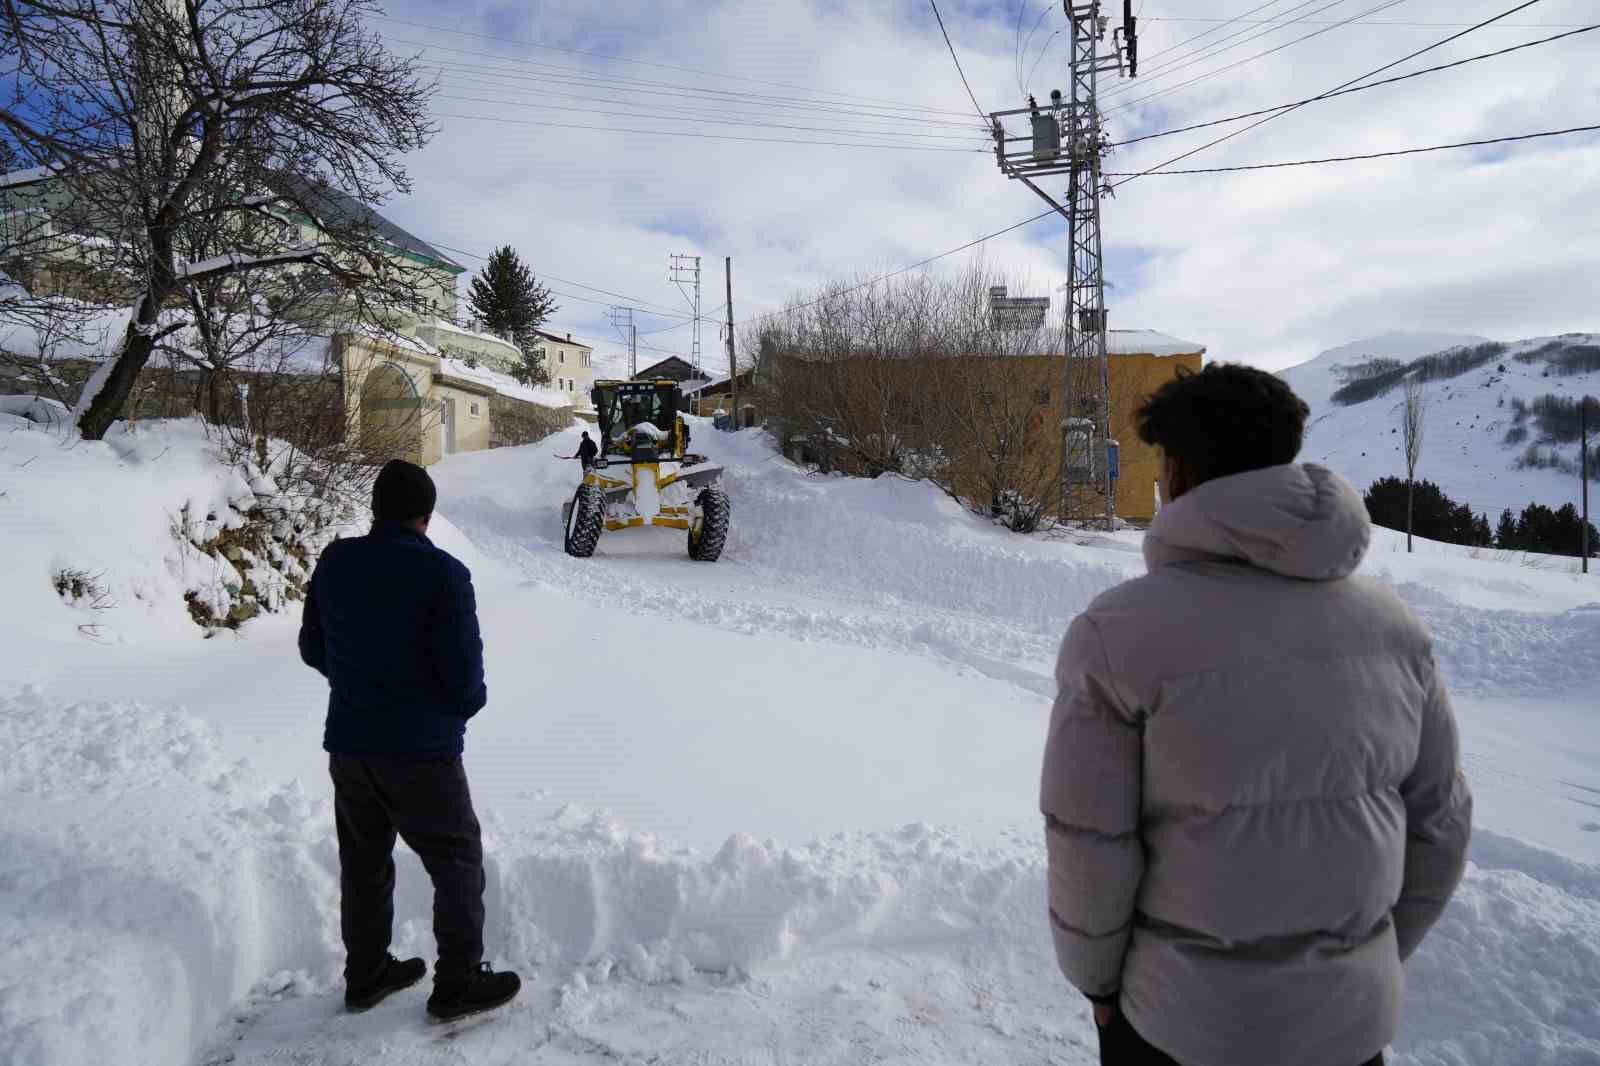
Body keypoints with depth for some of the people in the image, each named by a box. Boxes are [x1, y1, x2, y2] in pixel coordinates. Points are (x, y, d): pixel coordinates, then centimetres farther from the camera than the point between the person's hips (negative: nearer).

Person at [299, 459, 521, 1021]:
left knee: (364, 861, 21)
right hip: (419, 749, -6)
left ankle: (365, 974, 35)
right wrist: (468, 703, 4)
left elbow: (312, 647, 10)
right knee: (457, 862, 11)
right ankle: (458, 983, 18)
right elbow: (464, 674, -19)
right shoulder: (443, 573, -19)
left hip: (347, 743, 6)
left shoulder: (335, 561, -1)